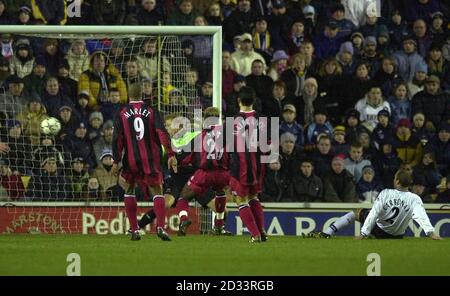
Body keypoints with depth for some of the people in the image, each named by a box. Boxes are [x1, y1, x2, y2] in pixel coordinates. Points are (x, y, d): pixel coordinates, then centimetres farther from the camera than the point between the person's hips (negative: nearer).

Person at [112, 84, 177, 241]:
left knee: (129, 189, 16)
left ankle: (134, 230, 8)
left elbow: (117, 139, -1)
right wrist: (170, 154, -9)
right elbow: (162, 133, -6)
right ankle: (161, 227, -15)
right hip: (151, 160, 0)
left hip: (131, 159, 0)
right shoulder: (151, 111, 3)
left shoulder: (121, 113, 2)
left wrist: (116, 161, 2)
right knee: (157, 192, 5)